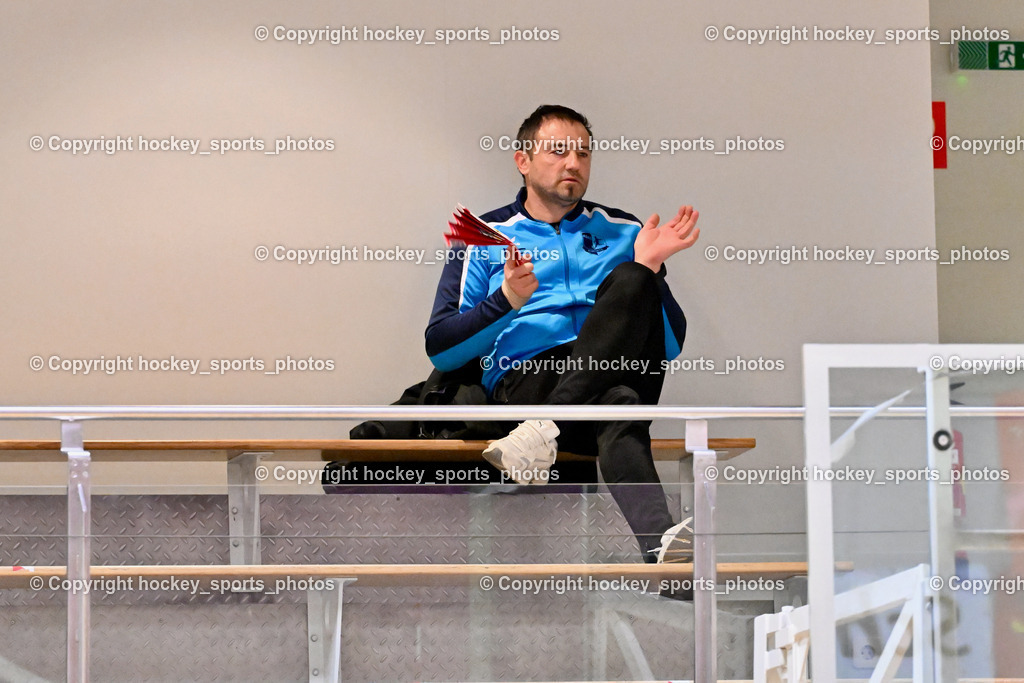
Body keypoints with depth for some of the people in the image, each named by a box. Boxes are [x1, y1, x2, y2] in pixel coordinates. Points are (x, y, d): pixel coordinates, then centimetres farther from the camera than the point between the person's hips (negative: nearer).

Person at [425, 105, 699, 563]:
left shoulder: (623, 232, 25)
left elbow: (672, 344, 16)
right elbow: (440, 349, 8)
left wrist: (649, 268, -2)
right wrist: (507, 300, -8)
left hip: (621, 369, 2)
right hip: (526, 381, -2)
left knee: (629, 281, -31)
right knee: (617, 406, -37)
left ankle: (545, 431, -45)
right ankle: (656, 539, -64)